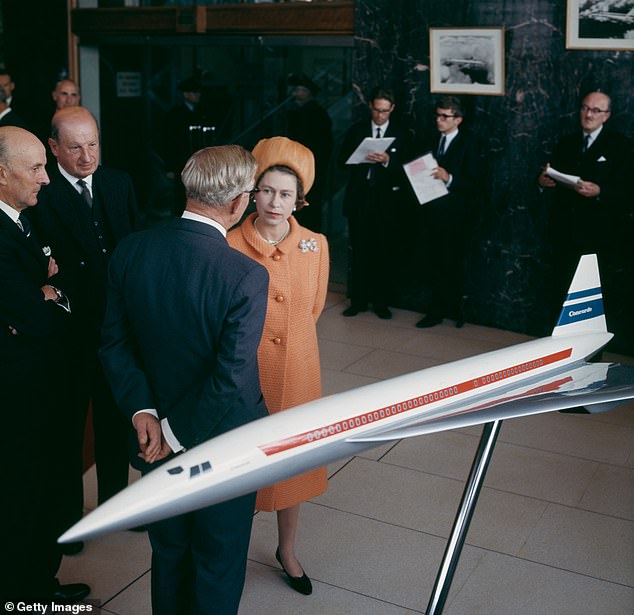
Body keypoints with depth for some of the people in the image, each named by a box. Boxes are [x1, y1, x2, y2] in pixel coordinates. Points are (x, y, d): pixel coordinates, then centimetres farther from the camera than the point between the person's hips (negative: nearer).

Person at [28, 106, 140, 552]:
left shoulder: (119, 183, 2)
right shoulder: (39, 194, -15)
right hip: (69, 331, -4)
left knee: (115, 419, 21)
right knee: (68, 426, 14)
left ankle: (115, 499, 42)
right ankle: (67, 512, 34)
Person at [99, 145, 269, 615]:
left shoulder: (130, 250, -10)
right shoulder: (247, 276, -26)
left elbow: (115, 341, -5)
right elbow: (231, 379, -27)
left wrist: (141, 409, -9)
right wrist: (175, 433, -16)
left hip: (154, 439, 5)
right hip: (224, 446, -5)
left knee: (169, 554, 26)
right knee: (219, 565, 18)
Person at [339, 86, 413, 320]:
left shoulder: (401, 134, 5)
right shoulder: (357, 130, 10)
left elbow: (406, 167, -2)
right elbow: (342, 159, 8)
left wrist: (387, 160, -20)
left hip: (386, 201, -1)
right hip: (359, 198, 2)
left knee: (383, 254, 2)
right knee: (358, 252, 4)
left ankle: (381, 302, 12)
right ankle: (358, 300, 14)